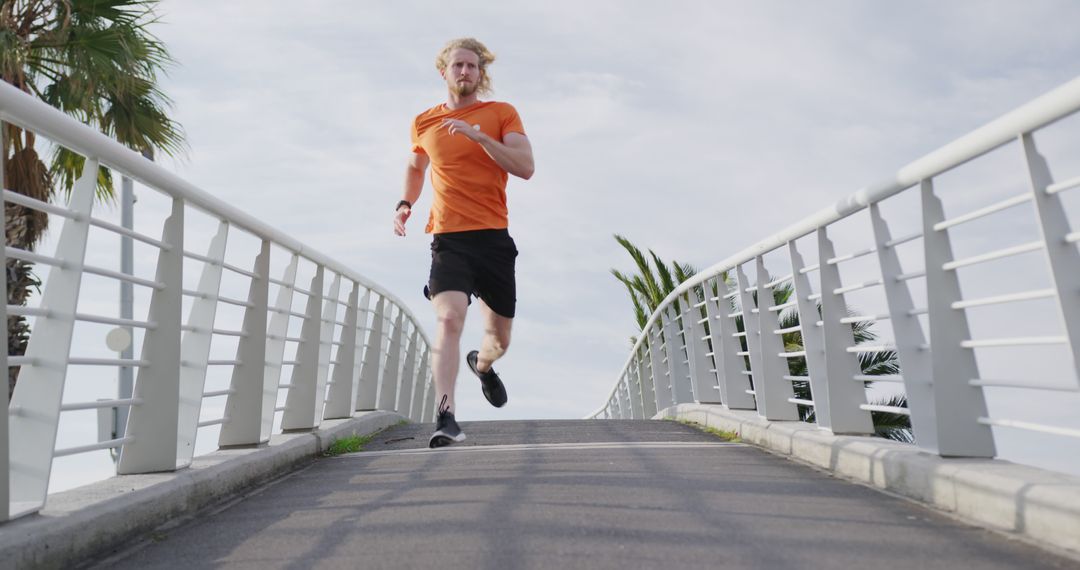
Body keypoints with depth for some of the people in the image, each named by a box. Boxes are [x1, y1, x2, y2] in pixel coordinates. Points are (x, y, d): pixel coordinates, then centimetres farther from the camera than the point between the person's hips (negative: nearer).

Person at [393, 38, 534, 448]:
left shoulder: (502, 113, 5)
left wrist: (477, 134, -18)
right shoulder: (424, 123, 12)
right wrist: (405, 204, 13)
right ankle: (445, 417, -26)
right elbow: (415, 166, 31)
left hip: (494, 239, 0)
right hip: (448, 240, 0)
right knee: (449, 319, -24)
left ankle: (482, 365, 47)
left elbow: (525, 167, -9)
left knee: (499, 339, 12)